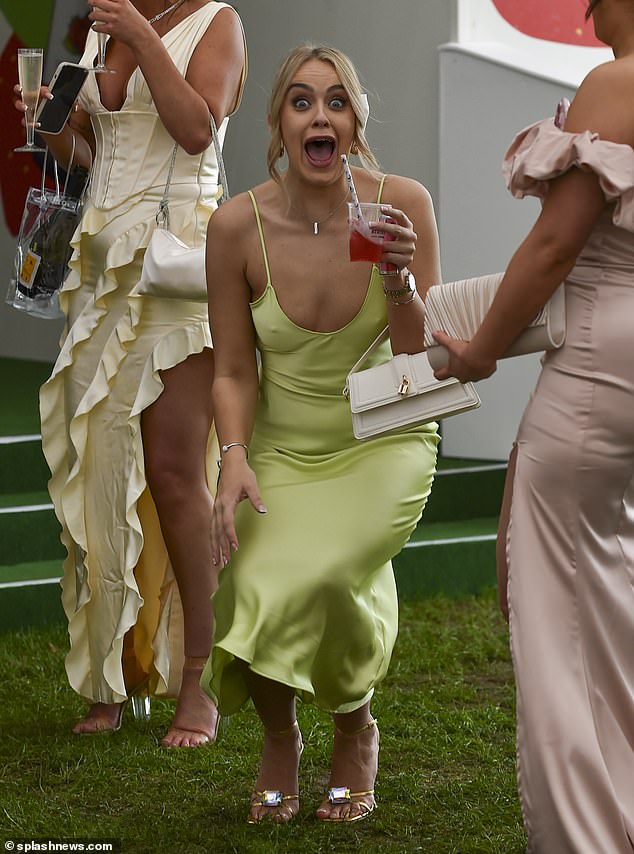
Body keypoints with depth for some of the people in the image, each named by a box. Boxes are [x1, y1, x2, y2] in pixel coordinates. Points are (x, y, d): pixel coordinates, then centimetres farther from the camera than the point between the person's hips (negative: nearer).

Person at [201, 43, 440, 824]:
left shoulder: (402, 204, -13)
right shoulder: (237, 227, -11)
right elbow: (233, 371, -2)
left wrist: (399, 279, -26)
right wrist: (234, 456, -19)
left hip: (384, 445, -1)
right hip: (284, 450, 1)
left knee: (321, 577, -30)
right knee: (256, 591, -26)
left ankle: (356, 727, 4)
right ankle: (278, 737, 10)